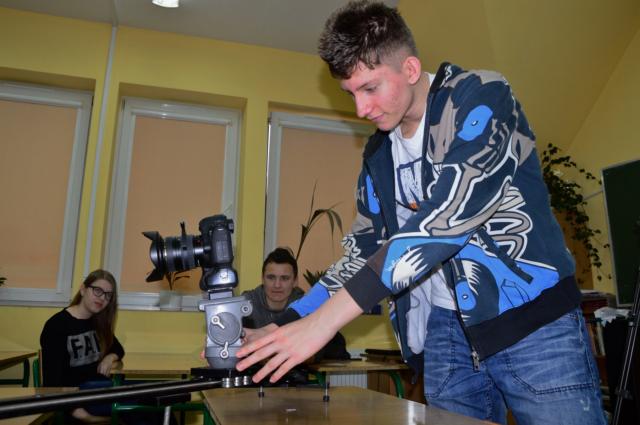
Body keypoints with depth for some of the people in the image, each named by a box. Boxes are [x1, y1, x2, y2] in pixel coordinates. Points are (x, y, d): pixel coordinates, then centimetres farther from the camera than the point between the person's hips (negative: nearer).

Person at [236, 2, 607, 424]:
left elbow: (448, 214, -24)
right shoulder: (378, 152, 10)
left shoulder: (482, 97, -9)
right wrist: (282, 327, 3)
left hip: (530, 313, -4)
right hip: (444, 330, 5)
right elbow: (363, 250, 12)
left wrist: (326, 318, -27)